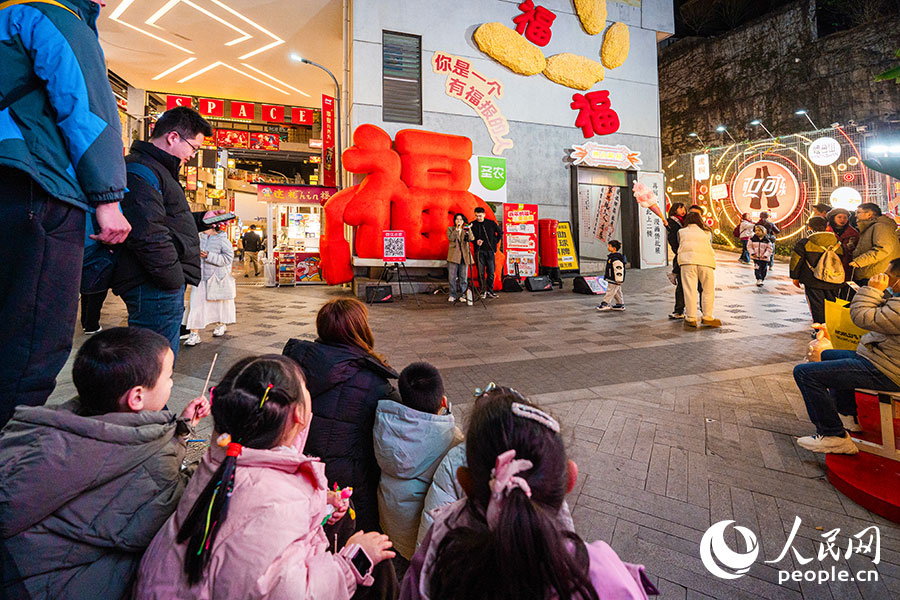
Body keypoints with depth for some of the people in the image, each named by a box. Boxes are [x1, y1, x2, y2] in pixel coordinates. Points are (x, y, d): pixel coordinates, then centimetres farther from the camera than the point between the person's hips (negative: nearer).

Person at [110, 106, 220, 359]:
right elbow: (147, 233, -23)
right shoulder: (140, 171, -12)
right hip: (154, 288, -11)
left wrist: (201, 219, 22)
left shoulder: (156, 169, 23)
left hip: (165, 284, 11)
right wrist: (175, 280, -17)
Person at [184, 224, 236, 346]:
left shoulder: (223, 240, -10)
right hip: (201, 278, 4)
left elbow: (228, 258, -18)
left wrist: (209, 256, -22)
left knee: (219, 303, 14)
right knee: (196, 304, -4)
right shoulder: (200, 239, 7)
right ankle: (194, 334, -3)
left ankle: (221, 324, 39)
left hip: (217, 279, -4)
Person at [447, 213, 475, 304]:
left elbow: (471, 239, -5)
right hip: (454, 255, -1)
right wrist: (457, 229, -13)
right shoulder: (450, 229, 10)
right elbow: (451, 238, -10)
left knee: (463, 277, 2)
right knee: (452, 277, -2)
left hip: (464, 255, 1)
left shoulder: (466, 230, 14)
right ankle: (453, 295, 7)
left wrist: (468, 230, -18)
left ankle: (462, 295, 10)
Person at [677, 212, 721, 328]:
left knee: (689, 289, -2)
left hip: (688, 259, -1)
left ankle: (691, 318, -4)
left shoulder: (681, 232, 22)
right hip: (706, 260, 1)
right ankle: (707, 317, 9)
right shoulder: (707, 233, 26)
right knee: (708, 290, 10)